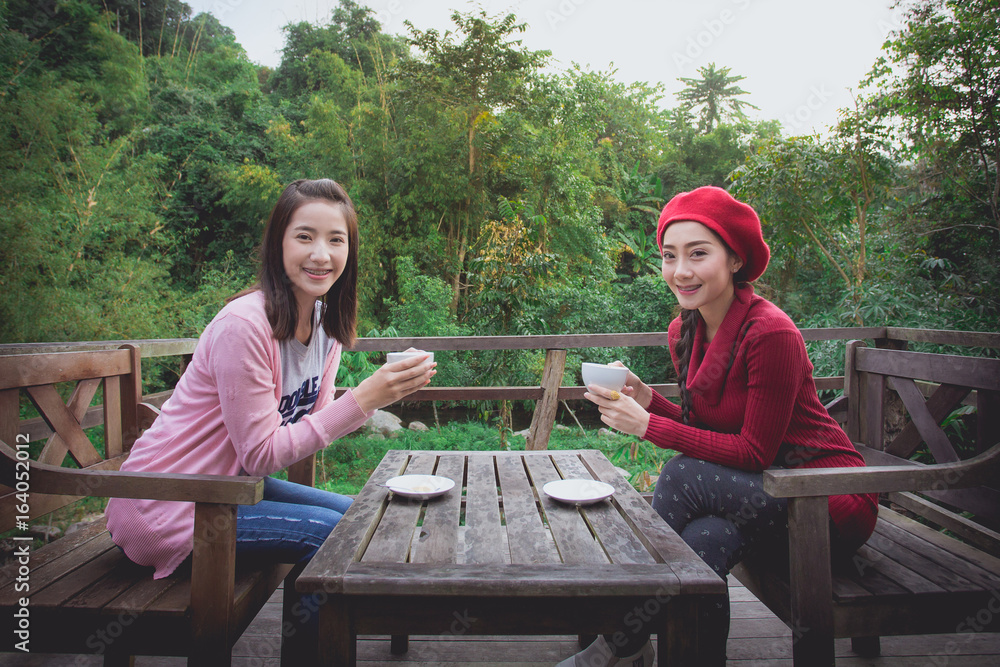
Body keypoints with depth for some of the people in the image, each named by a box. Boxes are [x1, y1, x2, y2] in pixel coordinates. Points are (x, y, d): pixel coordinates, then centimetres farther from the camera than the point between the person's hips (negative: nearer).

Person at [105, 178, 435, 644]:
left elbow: (312, 424, 0)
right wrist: (363, 398, -31)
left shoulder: (326, 323, -1)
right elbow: (261, 454, -24)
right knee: (335, 533, -18)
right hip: (165, 508, -8)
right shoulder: (243, 325, -26)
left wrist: (383, 391, -16)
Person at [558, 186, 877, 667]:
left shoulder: (770, 332, -23)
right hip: (758, 492, 6)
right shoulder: (684, 331, 0)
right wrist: (646, 400, -12)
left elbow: (756, 452, -21)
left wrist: (647, 425, -25)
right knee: (704, 537, -27)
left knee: (681, 475, -26)